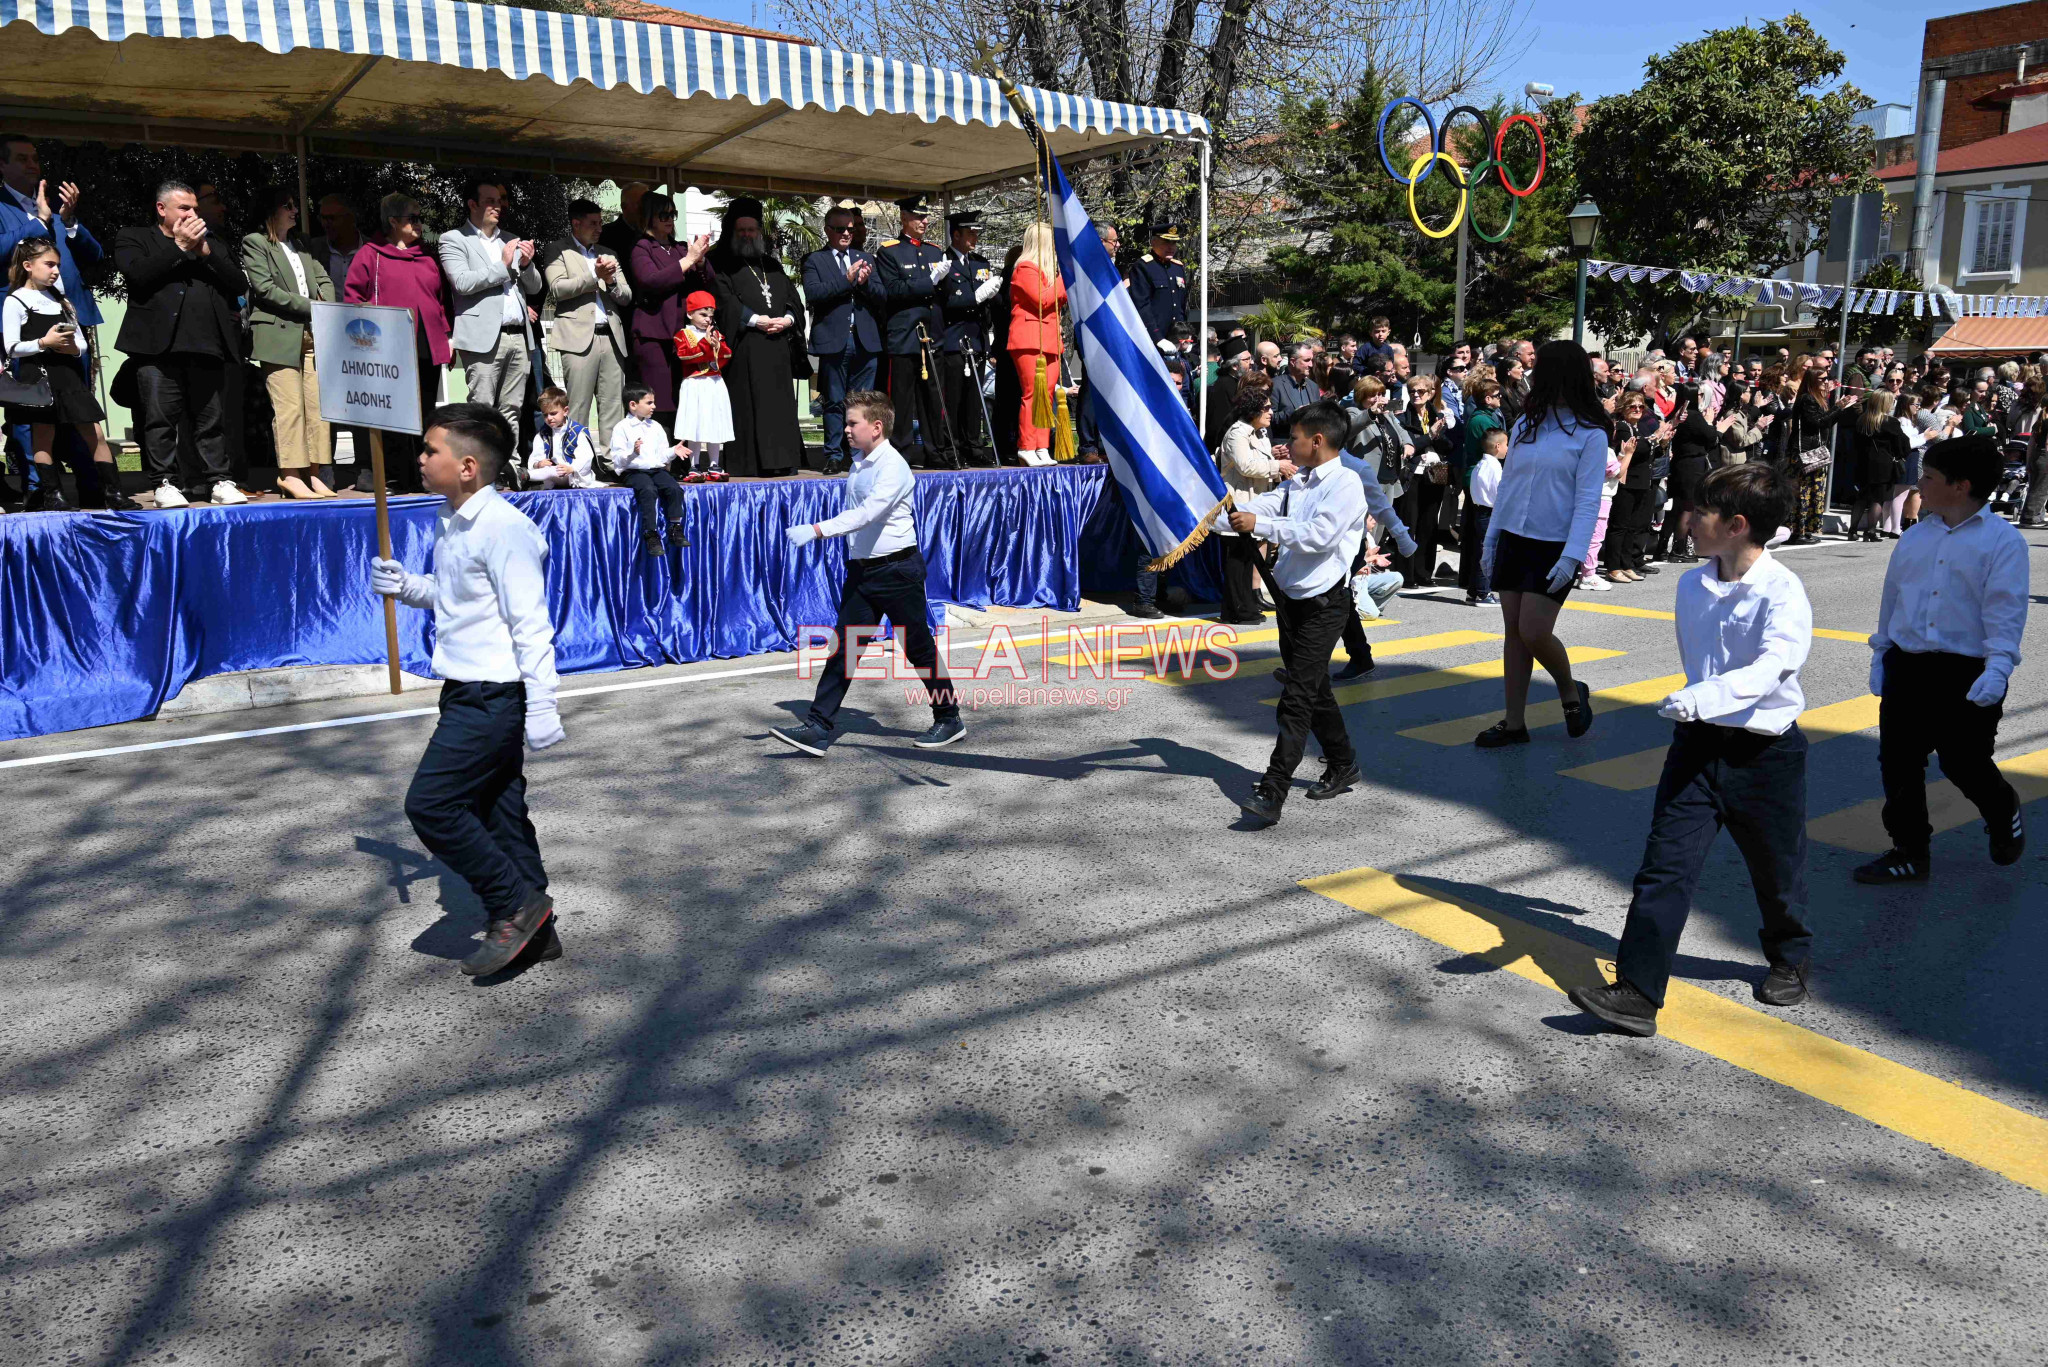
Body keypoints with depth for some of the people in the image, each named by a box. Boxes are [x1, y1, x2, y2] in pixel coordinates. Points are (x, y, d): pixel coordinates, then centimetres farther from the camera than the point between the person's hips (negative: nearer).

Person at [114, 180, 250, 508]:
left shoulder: (214, 245, 23)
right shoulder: (133, 238, 13)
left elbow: (241, 285, 11)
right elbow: (137, 274, -6)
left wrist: (206, 252, 0)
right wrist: (179, 246, -2)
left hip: (208, 346, 3)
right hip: (159, 344, -3)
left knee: (212, 420, 3)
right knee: (161, 418, -3)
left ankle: (218, 481, 7)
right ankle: (165, 483, 1)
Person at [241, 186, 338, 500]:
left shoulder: (303, 247, 24)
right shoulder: (254, 243, 5)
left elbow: (325, 281, 18)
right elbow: (264, 288, -6)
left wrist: (326, 309, -2)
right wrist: (310, 307, -10)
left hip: (312, 334, 6)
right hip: (278, 335, -6)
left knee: (318, 405, -1)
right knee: (289, 406, -10)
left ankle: (315, 474, 1)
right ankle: (290, 475, -8)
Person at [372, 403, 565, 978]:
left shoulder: (502, 527, -18)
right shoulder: (450, 520, 11)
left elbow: (531, 624, -20)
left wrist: (542, 707, -22)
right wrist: (406, 586, 6)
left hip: (493, 697, -10)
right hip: (471, 693, 10)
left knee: (429, 804, -9)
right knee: (497, 812, 14)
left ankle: (516, 906, 3)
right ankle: (533, 932, 24)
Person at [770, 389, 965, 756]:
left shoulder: (893, 466, -17)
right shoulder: (858, 463, 10)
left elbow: (867, 513, -31)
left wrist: (816, 530, -38)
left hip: (897, 570, -8)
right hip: (861, 571, 8)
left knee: (920, 649, 4)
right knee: (843, 647, 1)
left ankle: (949, 719, 22)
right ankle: (818, 729, 0)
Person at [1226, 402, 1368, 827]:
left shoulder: (1346, 483, -12)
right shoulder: (1298, 482, 12)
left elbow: (1318, 536, -23)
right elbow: (1261, 505, 4)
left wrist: (1259, 525, -23)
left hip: (1324, 604, -8)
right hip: (1290, 597, 8)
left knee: (1298, 696, -12)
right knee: (1313, 689, 18)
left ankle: (1272, 793, -15)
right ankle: (1342, 766, 35)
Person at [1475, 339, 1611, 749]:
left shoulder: (1590, 434, -7)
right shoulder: (1525, 424, 9)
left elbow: (1588, 501, -12)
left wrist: (1572, 556, -21)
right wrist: (1490, 541, 12)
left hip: (1554, 548, -5)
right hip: (1513, 541, 6)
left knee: (1534, 633, -10)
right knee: (1514, 632, 6)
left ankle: (1571, 692, 19)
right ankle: (1514, 723, 13)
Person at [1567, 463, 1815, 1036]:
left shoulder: (1783, 592, -16)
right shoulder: (1691, 586, 4)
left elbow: (1771, 666, -32)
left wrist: (1704, 697, -46)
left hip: (1765, 751, -4)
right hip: (1698, 742, 5)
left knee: (1776, 869, 16)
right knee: (1665, 865, -5)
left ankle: (1790, 960, 45)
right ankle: (1638, 994, -7)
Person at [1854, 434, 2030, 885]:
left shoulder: (2003, 539, -7)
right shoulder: (1915, 536, 10)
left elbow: (2006, 610, -14)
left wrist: (1998, 667, -25)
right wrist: (1880, 654, 18)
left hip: (1968, 675, -5)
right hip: (1907, 667, 5)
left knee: (1964, 764, 2)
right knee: (1898, 764, 6)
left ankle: (2004, 816, 36)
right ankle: (1909, 852, 20)